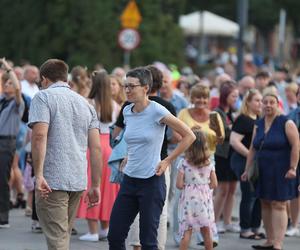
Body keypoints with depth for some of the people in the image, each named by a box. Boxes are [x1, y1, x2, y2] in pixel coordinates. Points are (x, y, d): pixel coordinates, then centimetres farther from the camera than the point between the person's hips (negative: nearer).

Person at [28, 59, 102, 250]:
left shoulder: (44, 97, -2)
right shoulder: (85, 103, 16)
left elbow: (39, 136, -17)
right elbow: (96, 147, 9)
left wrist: (38, 174, -20)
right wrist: (96, 185, 11)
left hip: (52, 180, -6)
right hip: (78, 181, 6)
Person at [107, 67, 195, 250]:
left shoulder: (157, 111, -12)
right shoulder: (127, 111, 7)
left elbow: (189, 136, -7)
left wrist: (168, 161, -7)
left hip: (151, 181, -6)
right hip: (129, 180, 6)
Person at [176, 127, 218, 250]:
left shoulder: (184, 164, -9)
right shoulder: (209, 164, -1)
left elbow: (179, 185, -11)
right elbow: (214, 184, 0)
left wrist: (188, 186, 8)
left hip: (188, 199, -2)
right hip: (204, 200, 2)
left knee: (186, 231, 0)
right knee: (206, 231, 12)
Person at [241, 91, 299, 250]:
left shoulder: (286, 123, -9)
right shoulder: (258, 125, 10)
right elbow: (253, 149, 14)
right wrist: (247, 169, 11)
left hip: (280, 171, -6)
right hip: (263, 172, 6)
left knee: (278, 205, -9)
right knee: (265, 204, 9)